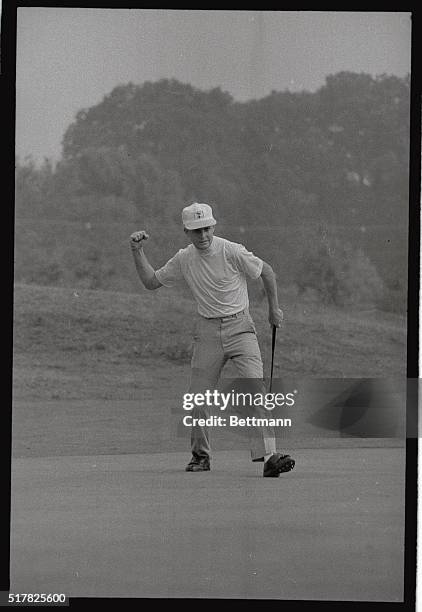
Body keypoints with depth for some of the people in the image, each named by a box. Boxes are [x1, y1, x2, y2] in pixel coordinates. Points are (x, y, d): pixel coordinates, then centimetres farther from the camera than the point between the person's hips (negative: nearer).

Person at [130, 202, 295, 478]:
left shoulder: (232, 252, -11)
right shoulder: (184, 259, 3)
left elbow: (267, 271, 1)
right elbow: (152, 282, 14)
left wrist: (274, 309, 4)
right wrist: (138, 252, 3)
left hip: (240, 327, -4)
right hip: (208, 331, 4)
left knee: (256, 388, -19)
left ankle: (268, 455, -27)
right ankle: (201, 455, 23)